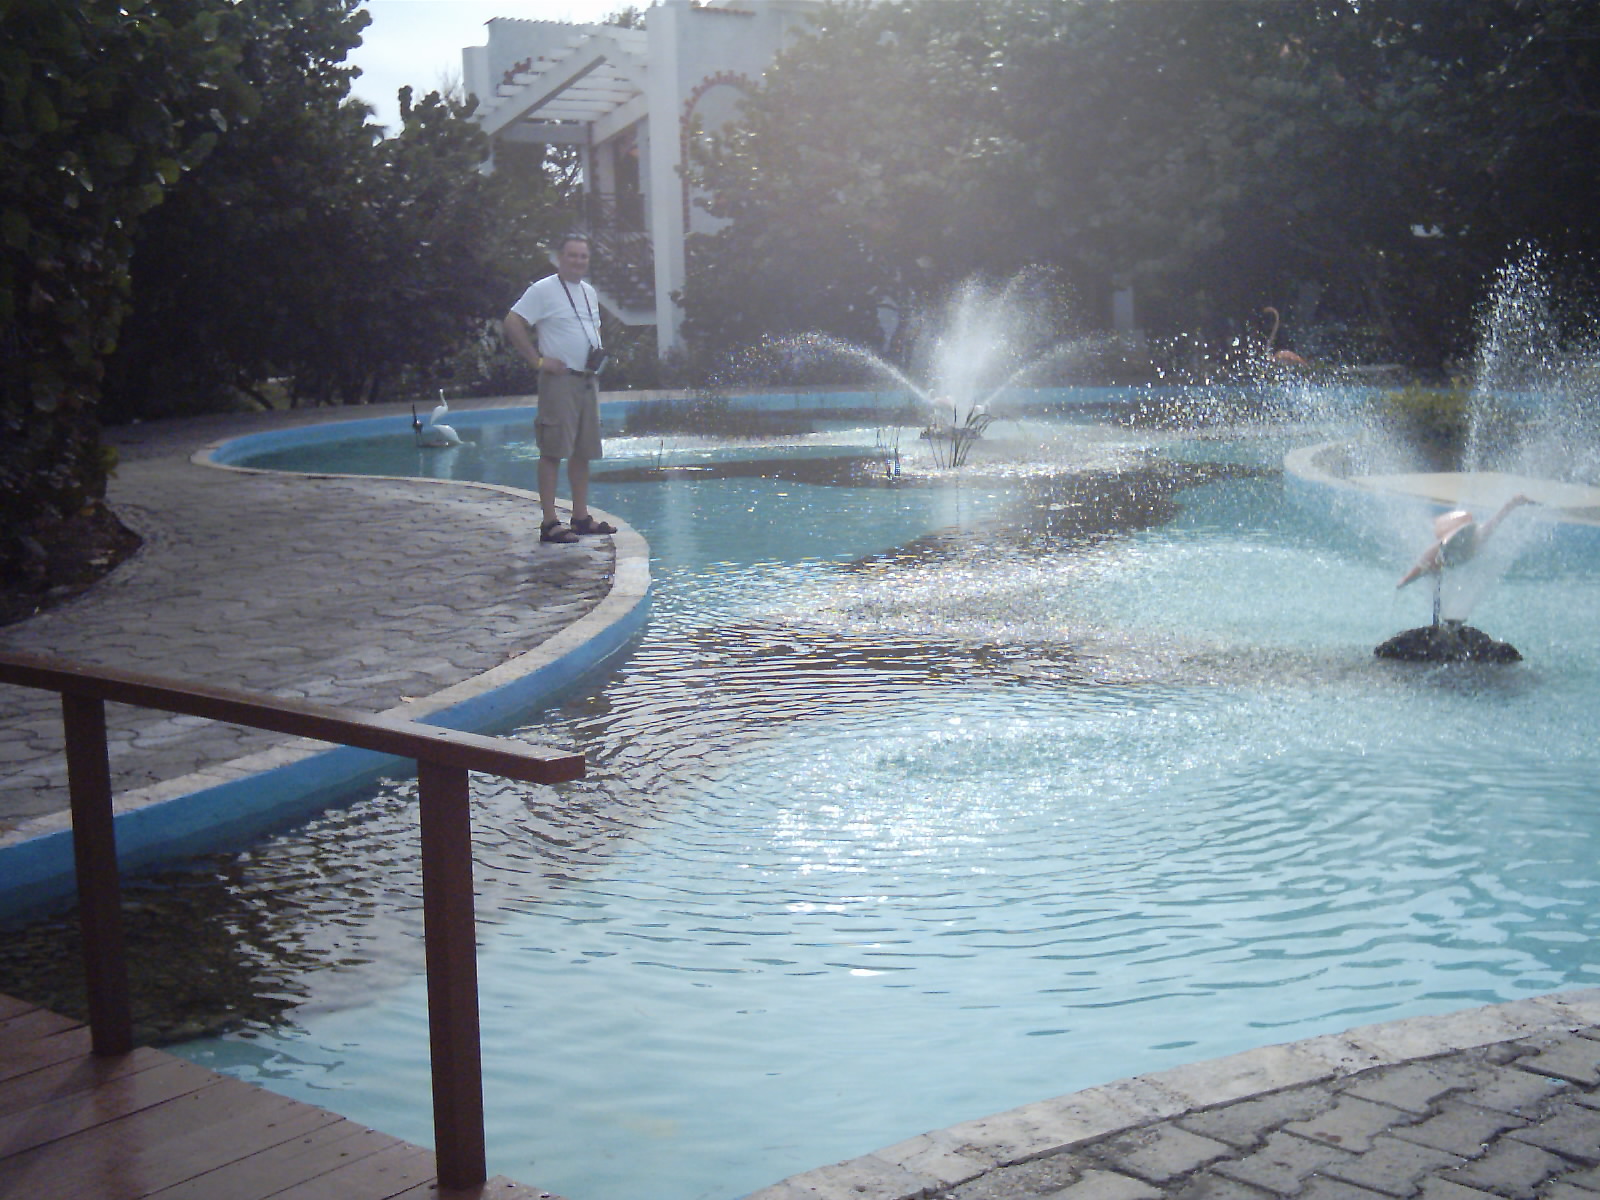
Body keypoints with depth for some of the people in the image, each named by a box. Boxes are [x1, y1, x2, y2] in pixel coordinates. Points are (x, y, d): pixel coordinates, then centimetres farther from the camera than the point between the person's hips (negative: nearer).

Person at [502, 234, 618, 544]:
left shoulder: (589, 293, 17)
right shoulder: (543, 290, -7)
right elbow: (512, 324, -13)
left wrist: (597, 357, 14)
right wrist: (538, 360, -15)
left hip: (588, 379, 8)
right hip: (559, 379, -8)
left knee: (583, 452, 10)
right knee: (553, 451, -9)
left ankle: (581, 516, 18)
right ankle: (549, 523, -9)